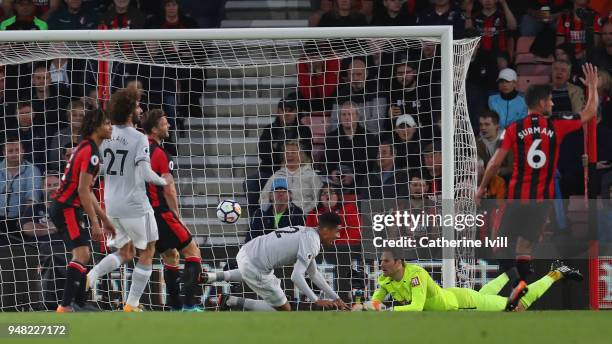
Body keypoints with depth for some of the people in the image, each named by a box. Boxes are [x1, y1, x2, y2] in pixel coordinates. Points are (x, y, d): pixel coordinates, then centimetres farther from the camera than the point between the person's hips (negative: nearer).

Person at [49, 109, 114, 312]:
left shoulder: (85, 148, 18)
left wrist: (105, 219, 25)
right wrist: (95, 223, -19)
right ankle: (65, 306, -25)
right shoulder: (90, 152, -14)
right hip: (67, 208, -11)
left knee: (83, 256, 16)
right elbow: (82, 190, -20)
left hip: (63, 206, 11)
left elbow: (87, 191, 24)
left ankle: (79, 303, 19)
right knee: (81, 255, -18)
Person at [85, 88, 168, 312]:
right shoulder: (139, 138, -14)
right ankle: (132, 304, 10)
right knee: (147, 252, 13)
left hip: (111, 205, 6)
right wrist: (163, 182, -2)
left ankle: (92, 275, -7)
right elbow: (145, 173, -20)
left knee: (125, 253, 20)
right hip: (135, 204, -6)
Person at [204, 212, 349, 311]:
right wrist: (317, 301, -15)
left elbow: (313, 274, 24)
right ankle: (232, 301, 0)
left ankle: (213, 277, 28)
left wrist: (336, 298, 22)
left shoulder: (305, 232, 17)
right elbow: (296, 277, -22)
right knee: (284, 310, 6)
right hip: (255, 267, -9)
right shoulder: (311, 244, -14)